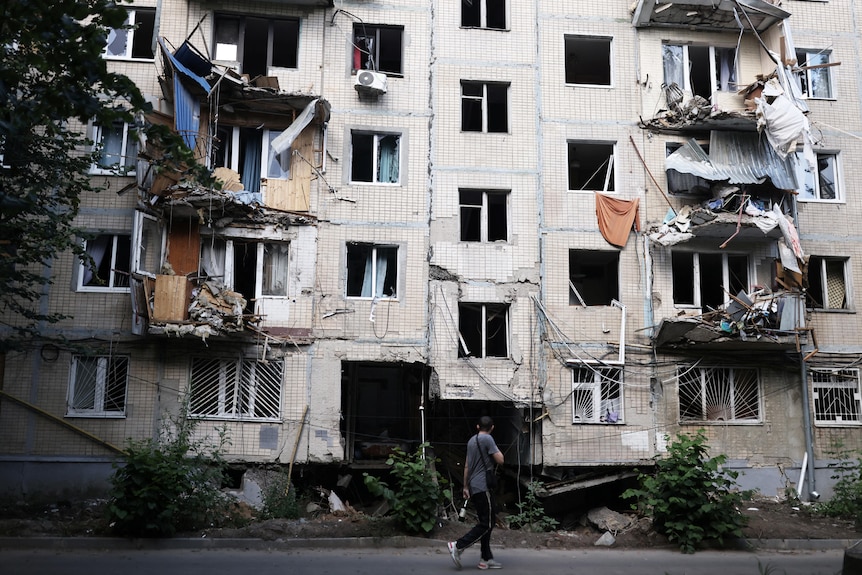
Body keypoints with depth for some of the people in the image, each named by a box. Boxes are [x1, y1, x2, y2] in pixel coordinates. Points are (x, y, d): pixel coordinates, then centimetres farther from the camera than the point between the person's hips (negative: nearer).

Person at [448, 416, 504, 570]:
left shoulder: (471, 440, 15)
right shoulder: (487, 439, -10)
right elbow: (500, 460, -11)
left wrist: (466, 487, 22)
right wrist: (497, 450, 8)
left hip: (474, 487, 9)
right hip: (483, 487, -9)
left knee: (485, 522, 12)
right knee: (487, 523, -6)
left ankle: (486, 559, 11)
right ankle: (458, 546, -11)